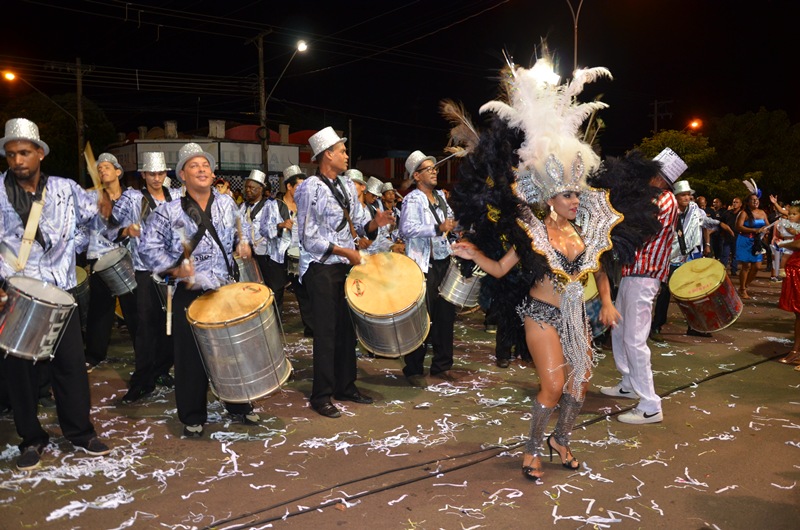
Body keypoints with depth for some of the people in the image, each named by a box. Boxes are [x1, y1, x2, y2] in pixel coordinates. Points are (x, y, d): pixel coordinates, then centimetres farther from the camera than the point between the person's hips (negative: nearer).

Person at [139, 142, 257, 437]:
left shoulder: (227, 203, 7)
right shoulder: (169, 211, -5)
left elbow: (242, 227, 24)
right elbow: (149, 247, -4)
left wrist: (243, 243, 4)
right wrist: (174, 269, -14)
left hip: (227, 289, 4)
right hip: (190, 294, -3)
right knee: (191, 356, 3)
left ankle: (239, 406, 29)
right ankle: (193, 417, 19)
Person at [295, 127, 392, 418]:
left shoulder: (348, 186, 12)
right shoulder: (310, 188, -10)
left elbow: (358, 225, 15)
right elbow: (309, 238, -13)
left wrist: (375, 222, -6)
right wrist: (345, 251, -15)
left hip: (347, 265, 7)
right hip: (321, 268, -7)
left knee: (347, 327, 11)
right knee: (326, 331, -2)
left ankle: (346, 386, 24)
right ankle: (321, 396, 10)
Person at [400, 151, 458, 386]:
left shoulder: (440, 196, 15)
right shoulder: (412, 200, -9)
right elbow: (407, 228, -26)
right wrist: (438, 229, -32)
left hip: (444, 262, 8)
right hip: (423, 265, -7)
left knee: (446, 314, 11)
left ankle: (442, 365, 25)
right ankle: (414, 369, 8)